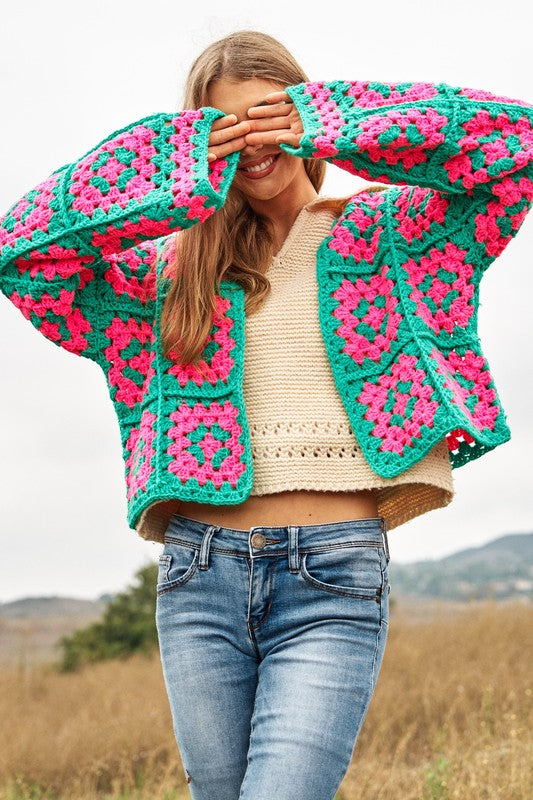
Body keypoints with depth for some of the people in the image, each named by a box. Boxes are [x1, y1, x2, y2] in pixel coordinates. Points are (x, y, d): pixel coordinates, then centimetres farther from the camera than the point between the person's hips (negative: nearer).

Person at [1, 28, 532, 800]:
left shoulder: (383, 230, 8)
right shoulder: (176, 263, 13)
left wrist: (334, 123, -5)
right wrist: (173, 172, 0)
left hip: (336, 572, -3)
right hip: (199, 572, 3)